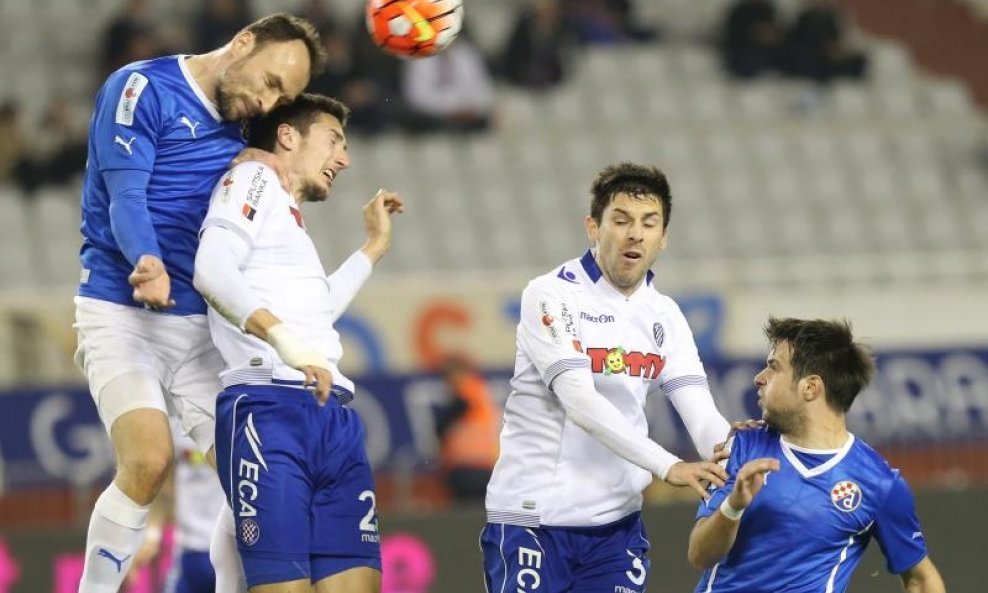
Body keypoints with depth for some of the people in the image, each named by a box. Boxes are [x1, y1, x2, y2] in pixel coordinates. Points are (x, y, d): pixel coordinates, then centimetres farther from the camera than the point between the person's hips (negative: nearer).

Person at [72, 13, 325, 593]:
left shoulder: (236, 132, 14)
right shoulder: (142, 88, -7)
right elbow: (125, 198, -17)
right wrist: (148, 264, -36)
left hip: (199, 324, 7)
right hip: (121, 312, -7)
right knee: (149, 458, -26)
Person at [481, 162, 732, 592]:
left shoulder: (664, 316, 8)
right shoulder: (551, 296, -10)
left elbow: (701, 417, -2)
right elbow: (580, 402, -22)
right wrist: (667, 467, -31)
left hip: (616, 523, 5)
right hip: (532, 519, -5)